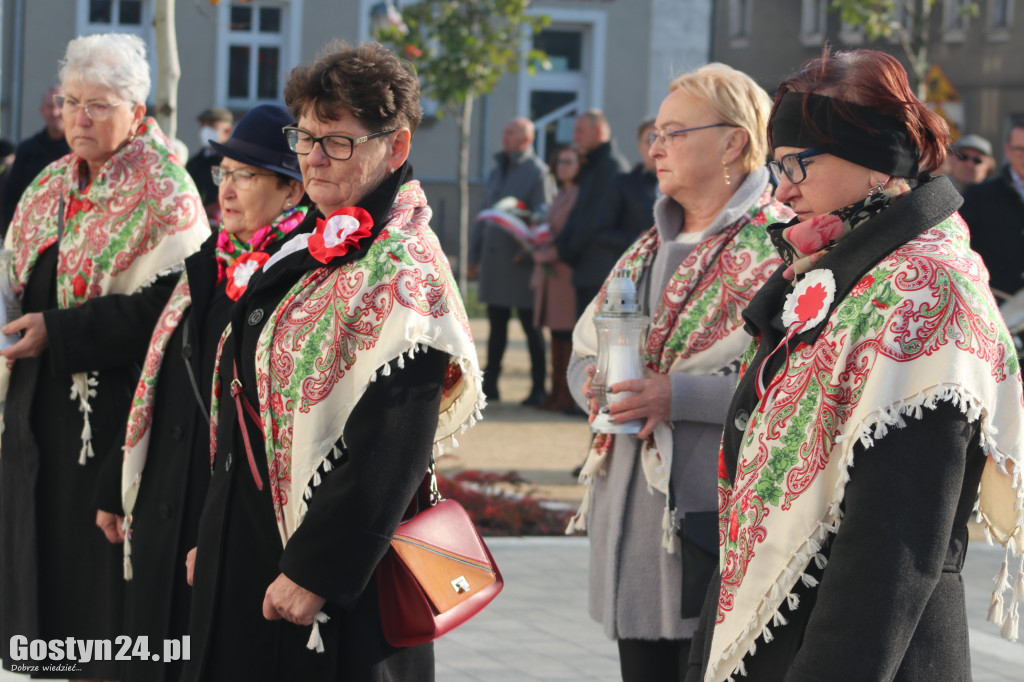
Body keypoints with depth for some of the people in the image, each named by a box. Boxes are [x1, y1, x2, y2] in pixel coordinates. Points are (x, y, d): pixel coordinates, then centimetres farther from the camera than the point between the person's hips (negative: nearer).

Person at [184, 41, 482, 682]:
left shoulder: (401, 273, -17)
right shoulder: (309, 244, 11)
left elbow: (390, 454, -23)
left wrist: (313, 571, -23)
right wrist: (212, 538, 18)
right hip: (247, 544, 9)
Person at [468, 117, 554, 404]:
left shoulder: (538, 172, -6)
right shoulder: (497, 171, 17)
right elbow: (483, 215, 21)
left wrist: (527, 251, -20)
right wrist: (474, 255, 18)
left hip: (520, 262, -7)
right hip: (494, 259, 7)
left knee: (530, 326, -1)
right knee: (496, 324, 9)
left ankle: (538, 388, 4)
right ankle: (489, 384, 13)